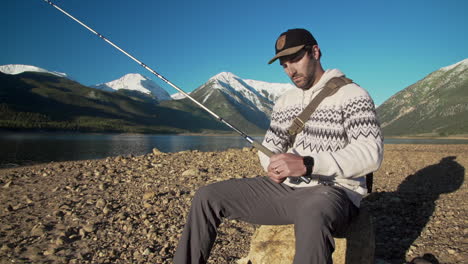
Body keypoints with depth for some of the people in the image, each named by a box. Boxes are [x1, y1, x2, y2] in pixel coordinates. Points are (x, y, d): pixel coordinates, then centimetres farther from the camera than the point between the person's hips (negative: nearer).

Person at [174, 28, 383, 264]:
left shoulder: (352, 95, -6)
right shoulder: (285, 101, 14)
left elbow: (371, 153, -18)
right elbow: (270, 147, 16)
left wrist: (307, 164, -30)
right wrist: (273, 165, -10)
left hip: (332, 192, -6)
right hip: (284, 188, 6)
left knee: (312, 216, -44)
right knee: (207, 197, -4)